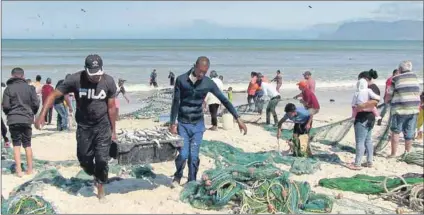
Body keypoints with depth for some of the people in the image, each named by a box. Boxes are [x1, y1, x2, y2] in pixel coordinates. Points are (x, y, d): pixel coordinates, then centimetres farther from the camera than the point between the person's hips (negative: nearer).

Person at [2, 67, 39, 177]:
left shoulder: (9, 88, -4)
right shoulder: (30, 88, -1)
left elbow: (5, 106, -5)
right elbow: (36, 104, -3)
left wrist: (9, 114, 16)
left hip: (13, 120, -1)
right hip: (27, 119, 1)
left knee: (16, 144, 6)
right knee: (27, 144, 11)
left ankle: (19, 170, 1)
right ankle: (30, 169, 15)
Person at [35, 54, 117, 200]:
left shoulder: (109, 82, -14)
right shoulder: (75, 80, -17)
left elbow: (111, 107, -4)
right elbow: (54, 95, -12)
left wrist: (113, 130, 1)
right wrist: (42, 115, -22)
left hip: (103, 126, -1)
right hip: (83, 126, 1)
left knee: (102, 159, -1)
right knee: (84, 159, 7)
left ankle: (100, 185, 22)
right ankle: (95, 176, 37)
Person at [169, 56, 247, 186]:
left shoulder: (208, 83, -7)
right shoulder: (181, 80, -10)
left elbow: (224, 100, -4)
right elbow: (176, 102, -4)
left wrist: (238, 119, -7)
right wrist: (172, 123, -5)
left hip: (198, 124, 1)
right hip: (183, 124, -1)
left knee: (194, 156, -2)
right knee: (183, 154, -7)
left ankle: (192, 182, 16)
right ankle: (177, 177, 21)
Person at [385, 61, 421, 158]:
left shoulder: (395, 79, -5)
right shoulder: (415, 76, 7)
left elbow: (389, 94, -1)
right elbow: (418, 92, 12)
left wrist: (386, 101, 19)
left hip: (399, 109, -3)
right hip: (413, 109, 3)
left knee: (395, 132, 7)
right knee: (409, 133, 11)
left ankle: (393, 154, 6)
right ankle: (407, 153, 19)